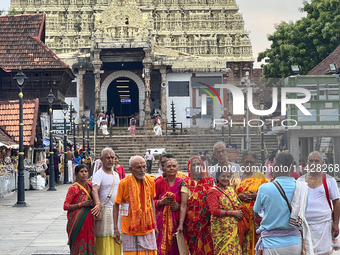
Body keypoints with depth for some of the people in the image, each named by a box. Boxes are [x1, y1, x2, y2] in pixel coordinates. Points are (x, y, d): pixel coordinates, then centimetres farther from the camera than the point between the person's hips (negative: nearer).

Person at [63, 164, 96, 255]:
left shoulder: (90, 186, 10)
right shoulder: (73, 188, -6)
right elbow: (66, 206, -8)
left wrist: (93, 204, 1)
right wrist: (81, 204, -16)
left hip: (89, 220, 5)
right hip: (77, 222, -5)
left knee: (89, 243, 2)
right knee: (78, 246, -4)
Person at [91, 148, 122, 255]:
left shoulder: (116, 175, 15)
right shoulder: (98, 175, -10)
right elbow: (95, 189, -28)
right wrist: (98, 204, -44)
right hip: (104, 211, -7)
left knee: (116, 244, 8)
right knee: (104, 243, -8)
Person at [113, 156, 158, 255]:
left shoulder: (150, 181, 0)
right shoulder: (124, 183, -11)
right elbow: (116, 205, -4)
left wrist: (154, 224, 14)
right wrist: (116, 229, -6)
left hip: (147, 227, 3)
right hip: (130, 228, -3)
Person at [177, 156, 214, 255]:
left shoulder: (210, 181, 7)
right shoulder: (187, 183, -2)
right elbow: (183, 205, -7)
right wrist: (181, 223, -15)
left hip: (208, 221, 2)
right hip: (192, 222, -2)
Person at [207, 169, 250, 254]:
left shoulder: (231, 190, 16)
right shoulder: (213, 192, -5)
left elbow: (237, 206, 27)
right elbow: (214, 211, -14)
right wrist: (233, 213, -15)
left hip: (235, 228, 6)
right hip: (222, 230, -6)